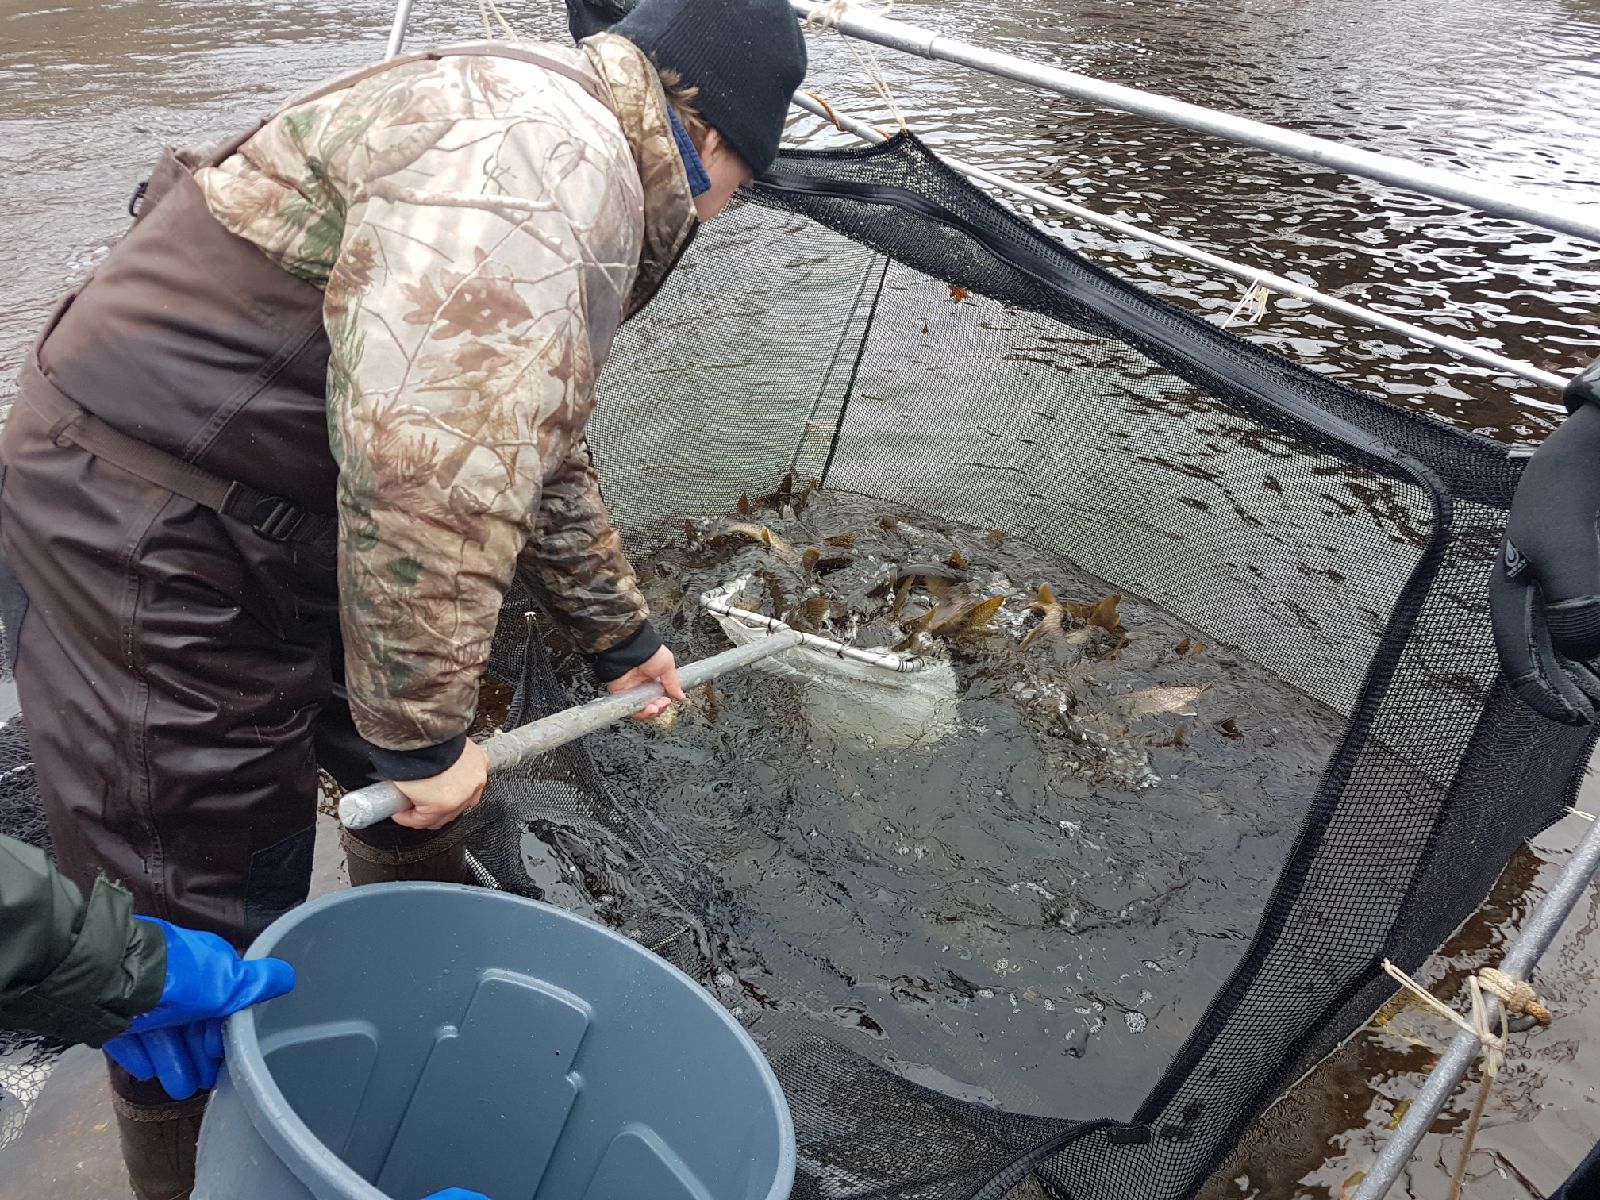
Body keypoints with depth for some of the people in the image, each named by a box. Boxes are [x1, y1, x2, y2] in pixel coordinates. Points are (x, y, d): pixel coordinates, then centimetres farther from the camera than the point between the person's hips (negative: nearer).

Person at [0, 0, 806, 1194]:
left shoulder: (576, 168, 14)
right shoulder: (551, 151, -21)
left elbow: (537, 447, 24)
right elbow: (429, 456, -33)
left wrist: (617, 631, 32)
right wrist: (418, 727, -21)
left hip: (295, 529, 10)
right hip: (141, 547, -10)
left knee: (423, 785, 23)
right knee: (208, 942, 2)